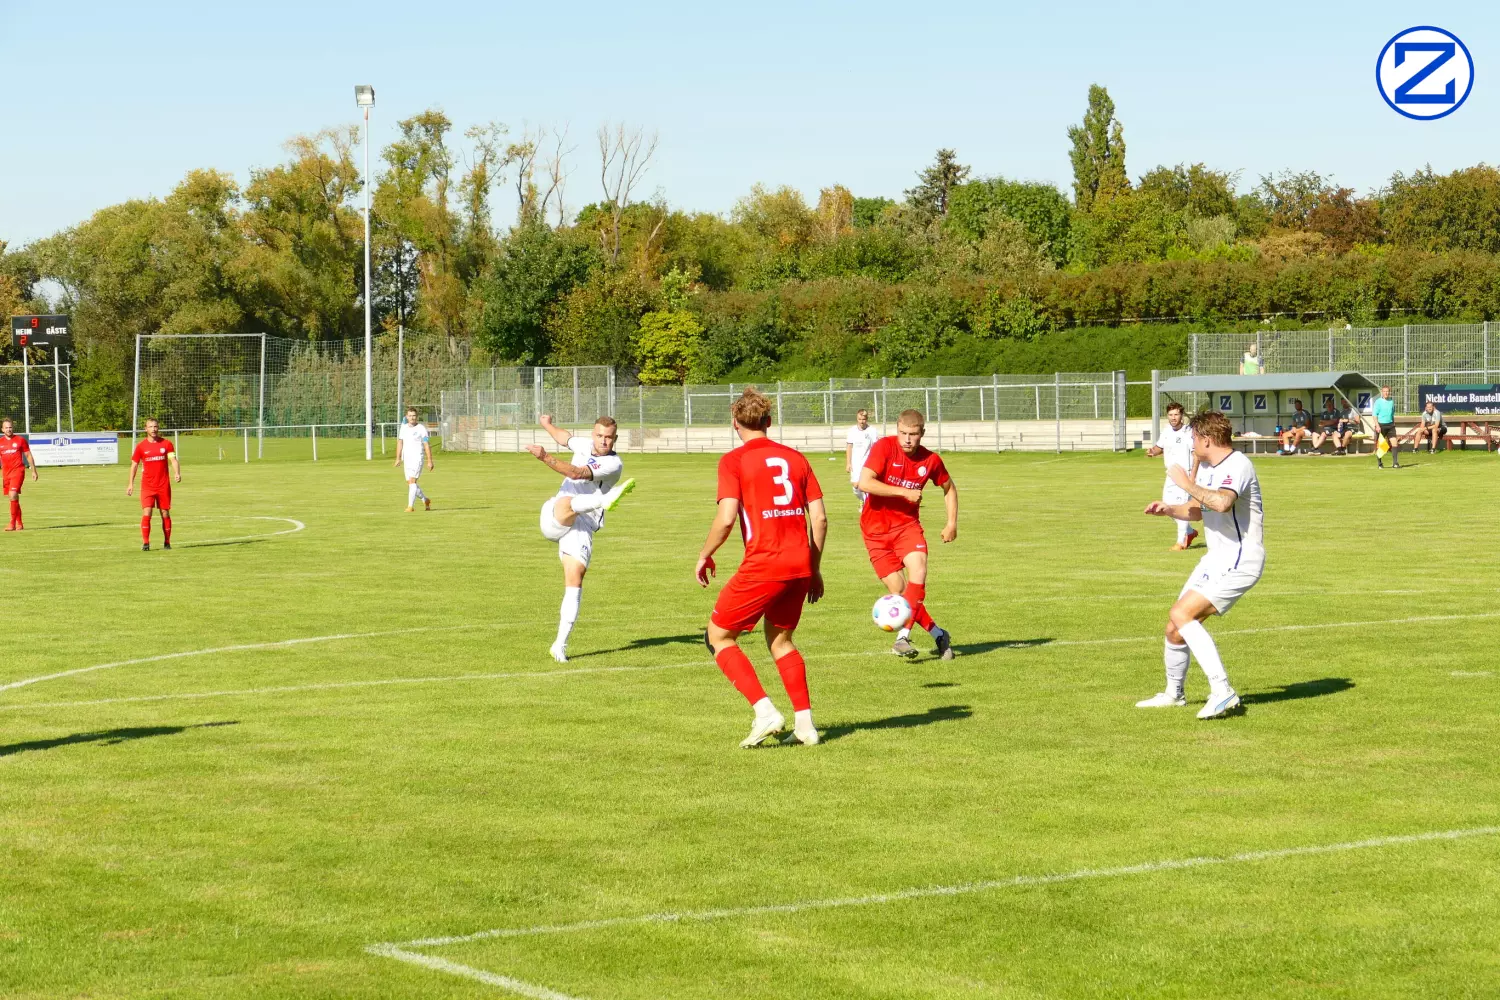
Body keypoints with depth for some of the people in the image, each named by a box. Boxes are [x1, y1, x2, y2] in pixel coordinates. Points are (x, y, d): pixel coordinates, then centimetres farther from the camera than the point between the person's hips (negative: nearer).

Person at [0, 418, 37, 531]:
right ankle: (19, 524, 18)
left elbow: (28, 456, 7)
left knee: (13, 495, -19)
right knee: (13, 499, 9)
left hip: (18, 471, -4)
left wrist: (34, 471, 7)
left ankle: (12, 524, -17)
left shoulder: (20, 440, 1)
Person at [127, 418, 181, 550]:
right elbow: (134, 465, 8)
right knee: (147, 513, -12)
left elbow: (173, 460, -6)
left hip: (163, 485, 1)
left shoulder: (166, 444, 2)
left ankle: (167, 542, 17)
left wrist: (177, 473, -25)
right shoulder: (141, 446, 1)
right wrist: (131, 483, 3)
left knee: (165, 514, 6)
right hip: (147, 485, -1)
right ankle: (145, 543, -10)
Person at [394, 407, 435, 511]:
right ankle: (426, 500, 28)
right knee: (410, 483, 9)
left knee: (412, 481, -17)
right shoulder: (403, 428, 9)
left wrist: (430, 461, -8)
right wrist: (398, 458, 9)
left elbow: (427, 445, -5)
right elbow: (400, 443, 16)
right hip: (406, 459, 6)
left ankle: (410, 506, -18)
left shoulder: (421, 428, -6)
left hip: (417, 458, -6)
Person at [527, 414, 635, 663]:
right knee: (565, 504, -34)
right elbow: (564, 437, 37)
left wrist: (546, 458, -30)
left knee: (575, 579, -15)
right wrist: (548, 425, 56)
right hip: (553, 519, 3)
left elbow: (576, 473, -22)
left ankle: (560, 645, -11)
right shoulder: (585, 446, 11)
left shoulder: (613, 464, -7)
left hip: (581, 527, -3)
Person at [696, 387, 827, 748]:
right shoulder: (795, 458, 12)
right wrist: (815, 569, 18)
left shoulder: (734, 461, -3)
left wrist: (705, 556, 2)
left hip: (762, 565, -6)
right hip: (800, 563, 6)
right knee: (781, 640, 23)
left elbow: (726, 518, -14)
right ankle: (804, 723, 16)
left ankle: (765, 711, -5)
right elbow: (820, 518, 9)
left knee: (719, 636, 9)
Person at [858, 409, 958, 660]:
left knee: (918, 566, -26)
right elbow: (864, 482, -26)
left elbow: (949, 487, 17)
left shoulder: (930, 460, -3)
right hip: (876, 528, -1)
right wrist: (904, 492, -25)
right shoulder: (884, 447, -14)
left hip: (907, 524, 1)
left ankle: (903, 637, -31)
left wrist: (952, 523, 8)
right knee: (898, 589, -4)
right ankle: (938, 634, 12)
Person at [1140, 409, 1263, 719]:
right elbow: (1198, 509, 28)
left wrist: (1188, 483, -24)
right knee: (1175, 629, 12)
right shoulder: (1206, 467, 13)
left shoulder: (1237, 465, -18)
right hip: (1215, 558, 10)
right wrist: (1168, 509, 8)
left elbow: (1222, 502, -38)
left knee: (1181, 614, -24)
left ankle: (1222, 691, -25)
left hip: (1239, 560, -10)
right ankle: (1174, 693, 34)